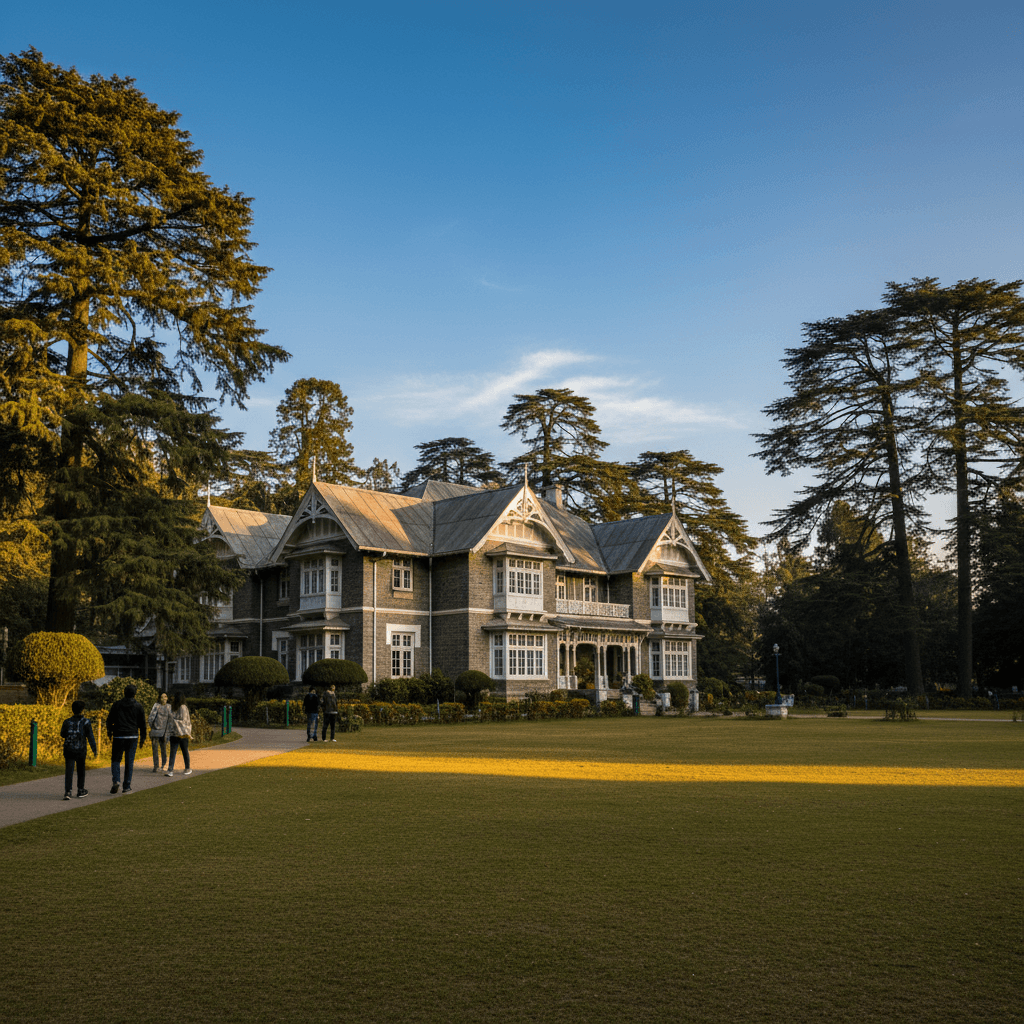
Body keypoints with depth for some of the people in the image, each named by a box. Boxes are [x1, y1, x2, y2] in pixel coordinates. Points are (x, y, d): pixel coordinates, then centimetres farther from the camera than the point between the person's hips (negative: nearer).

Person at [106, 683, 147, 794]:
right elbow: (142, 723, 5)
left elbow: (109, 720, 6)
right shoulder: (138, 706, 3)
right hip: (132, 737, 0)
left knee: (115, 760, 10)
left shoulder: (117, 704, 4)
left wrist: (109, 733, 18)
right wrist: (143, 738, 13)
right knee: (129, 762, 5)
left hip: (118, 736, 0)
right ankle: (127, 786, 4)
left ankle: (116, 780, -12)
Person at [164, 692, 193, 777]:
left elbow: (183, 720, -14)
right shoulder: (173, 707, 14)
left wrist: (173, 719, -9)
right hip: (174, 732, 7)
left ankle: (188, 768, 19)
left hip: (182, 732, -7)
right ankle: (170, 770, -10)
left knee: (184, 751, 5)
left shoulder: (183, 707, -11)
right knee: (173, 751, -3)